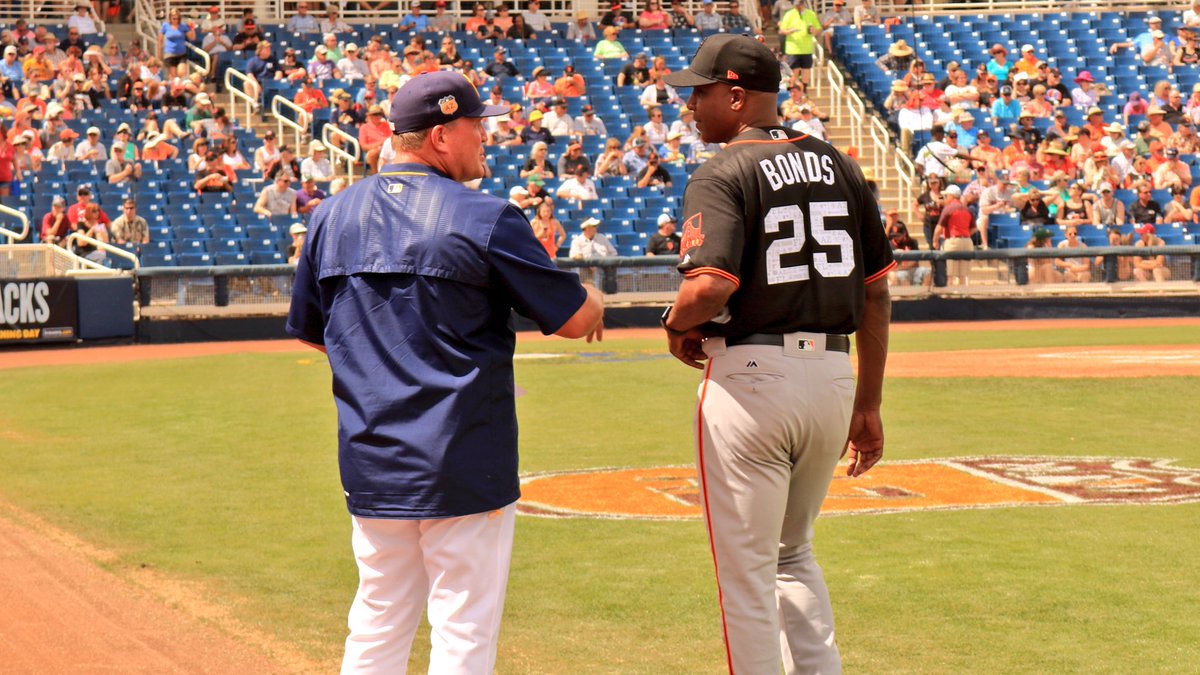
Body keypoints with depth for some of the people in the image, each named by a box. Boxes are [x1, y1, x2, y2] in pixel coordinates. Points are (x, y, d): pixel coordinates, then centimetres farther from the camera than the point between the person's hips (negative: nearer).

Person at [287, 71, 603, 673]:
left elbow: (308, 330, 18)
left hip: (370, 463, 6)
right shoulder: (485, 218, -11)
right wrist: (592, 299, 16)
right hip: (463, 466, -6)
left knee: (378, 626, 15)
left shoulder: (331, 217, 6)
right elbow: (576, 320, -6)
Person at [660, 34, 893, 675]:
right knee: (792, 551, 23)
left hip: (751, 374, -7)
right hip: (834, 375, 7)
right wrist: (868, 405, 15)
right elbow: (875, 290, 10)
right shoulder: (837, 165, 10)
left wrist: (677, 325, -1)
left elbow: (710, 286, -23)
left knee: (746, 572, 4)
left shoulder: (723, 174, -9)